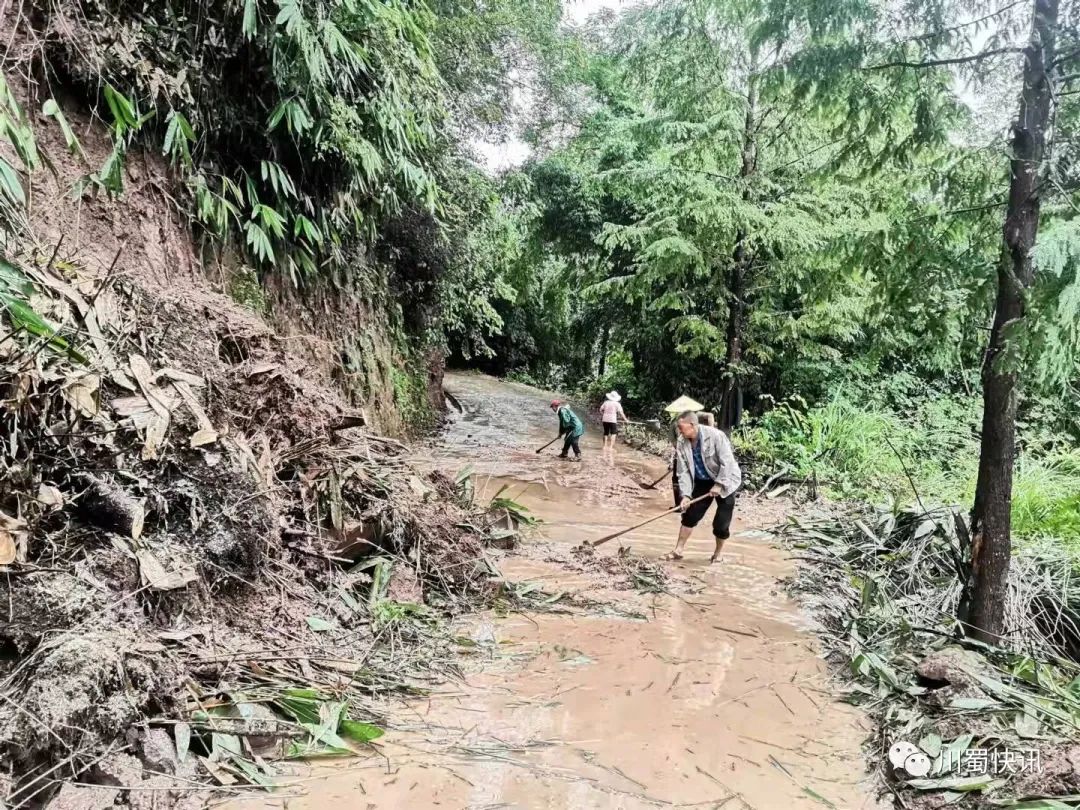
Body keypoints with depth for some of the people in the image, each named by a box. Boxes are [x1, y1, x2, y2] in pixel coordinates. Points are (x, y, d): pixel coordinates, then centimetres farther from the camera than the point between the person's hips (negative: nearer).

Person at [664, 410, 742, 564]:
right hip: (703, 481, 5)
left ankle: (717, 554, 19)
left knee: (721, 523, -3)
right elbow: (683, 471, -11)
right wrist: (685, 495, -19)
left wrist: (718, 484, -26)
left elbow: (727, 463, -25)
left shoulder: (715, 435, -28)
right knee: (690, 515, 1)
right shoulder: (682, 443, -13)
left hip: (725, 480, -5)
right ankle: (678, 550, 11)